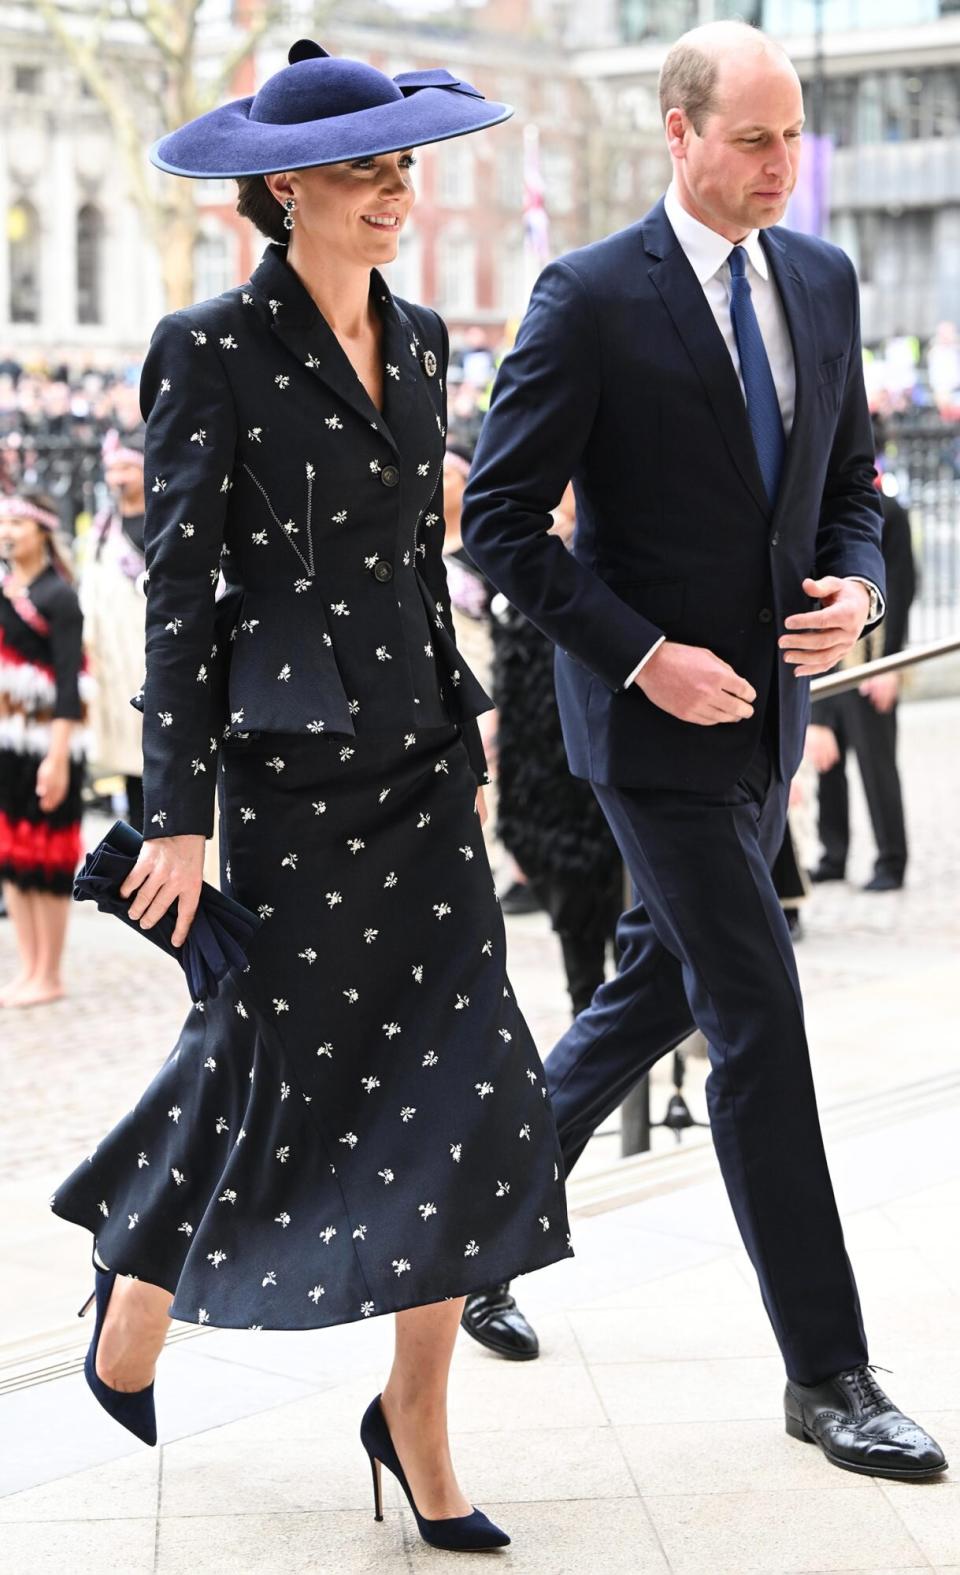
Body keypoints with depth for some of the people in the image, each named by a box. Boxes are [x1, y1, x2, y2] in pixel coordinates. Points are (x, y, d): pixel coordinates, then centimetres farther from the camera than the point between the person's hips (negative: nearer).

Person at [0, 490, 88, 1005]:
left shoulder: (57, 595, -12)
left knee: (46, 856, 1)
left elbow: (69, 683, -16)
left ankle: (49, 977, 10)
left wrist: (58, 757, -20)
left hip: (47, 739, -7)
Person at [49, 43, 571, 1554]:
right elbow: (178, 591, -10)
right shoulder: (214, 350, -8)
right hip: (292, 759, -6)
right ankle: (135, 1302, 31)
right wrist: (175, 813, -13)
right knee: (289, 1065, 3)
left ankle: (416, 1420, 9)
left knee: (471, 1074, -1)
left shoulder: (418, 338, 11)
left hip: (418, 750, 6)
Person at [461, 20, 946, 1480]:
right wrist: (643, 654, -18)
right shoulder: (591, 298, -13)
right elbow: (502, 522, -12)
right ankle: (828, 1370, 2)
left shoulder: (823, 279, 6)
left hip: (767, 703, 7)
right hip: (655, 707, -7)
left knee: (662, 986, 17)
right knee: (759, 1016, -6)